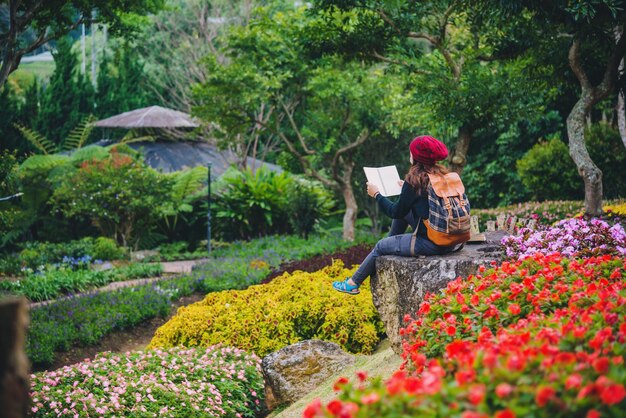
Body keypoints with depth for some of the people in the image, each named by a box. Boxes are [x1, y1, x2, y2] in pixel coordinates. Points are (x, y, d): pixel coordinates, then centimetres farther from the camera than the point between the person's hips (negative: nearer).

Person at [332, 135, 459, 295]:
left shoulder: (415, 180, -15)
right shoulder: (442, 174, 7)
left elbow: (396, 212, -5)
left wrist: (376, 195, 9)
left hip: (431, 243, -7)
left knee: (381, 246, 13)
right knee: (403, 212, 24)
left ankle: (353, 284, 27)